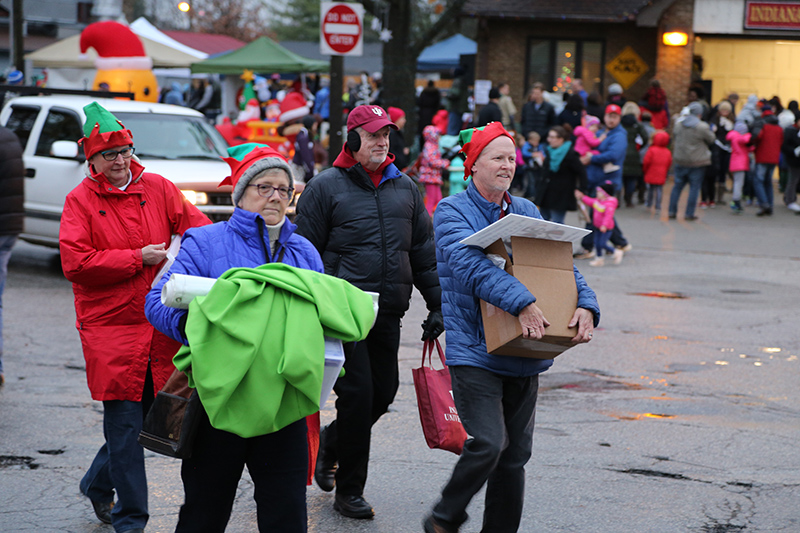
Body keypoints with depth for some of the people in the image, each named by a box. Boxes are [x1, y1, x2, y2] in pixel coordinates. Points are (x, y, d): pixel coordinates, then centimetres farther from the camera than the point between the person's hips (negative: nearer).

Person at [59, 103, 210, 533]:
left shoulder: (158, 188, 8)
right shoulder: (80, 201, -2)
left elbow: (198, 227, 3)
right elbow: (75, 263, -12)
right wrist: (138, 259, -12)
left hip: (160, 326, 4)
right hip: (109, 327, -4)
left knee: (150, 413, 11)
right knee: (124, 421, -3)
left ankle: (97, 484, 35)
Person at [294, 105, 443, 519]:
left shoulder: (404, 187, 13)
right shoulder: (325, 187, -1)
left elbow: (424, 251, 18)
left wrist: (436, 306, 14)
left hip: (388, 313, 5)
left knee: (383, 392, 7)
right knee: (358, 393, -7)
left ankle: (331, 442, 36)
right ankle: (348, 490, 5)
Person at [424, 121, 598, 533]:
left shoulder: (526, 213, 15)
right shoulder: (452, 213, -4)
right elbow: (472, 265, -21)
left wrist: (585, 304, -12)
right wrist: (521, 302, -34)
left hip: (522, 353, 6)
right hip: (473, 351, -6)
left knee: (516, 453, 8)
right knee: (487, 444, -17)